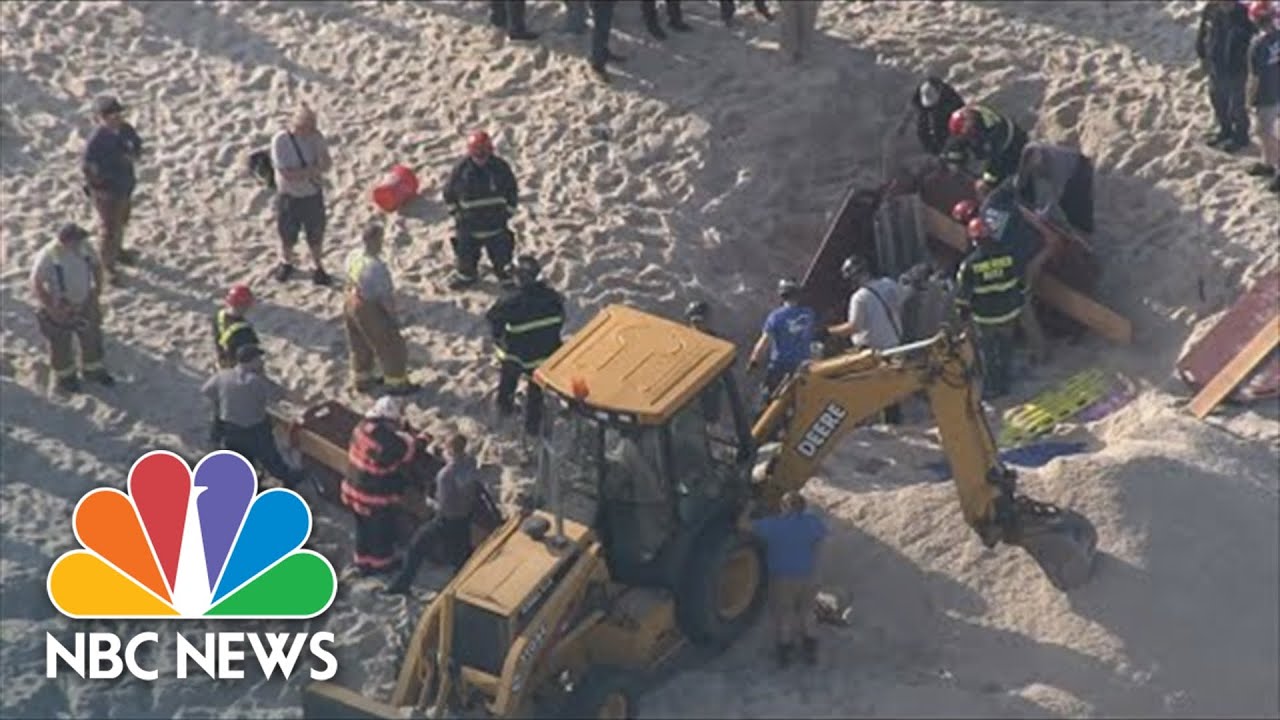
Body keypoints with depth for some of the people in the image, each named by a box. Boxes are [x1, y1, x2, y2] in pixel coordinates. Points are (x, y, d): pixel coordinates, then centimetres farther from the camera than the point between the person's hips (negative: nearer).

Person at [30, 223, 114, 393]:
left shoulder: (84, 247, -16)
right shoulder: (48, 256, -30)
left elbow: (96, 266, 3)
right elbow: (36, 285, -21)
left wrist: (97, 291, -2)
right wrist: (52, 308, -20)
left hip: (84, 304, 5)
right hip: (59, 309, -5)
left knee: (92, 338, 21)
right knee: (61, 344, 17)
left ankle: (93, 370, 46)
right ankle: (64, 376, 42)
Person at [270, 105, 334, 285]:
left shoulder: (316, 136, -12)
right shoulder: (280, 140, -23)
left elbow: (326, 166, -14)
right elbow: (287, 174, -25)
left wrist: (320, 145, -30)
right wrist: (313, 170, -22)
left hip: (313, 194, 2)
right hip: (289, 196, -2)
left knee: (316, 235, 15)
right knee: (288, 236, 18)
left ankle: (317, 267, 37)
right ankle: (286, 263, 45)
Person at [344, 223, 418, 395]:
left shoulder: (353, 256, -8)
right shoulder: (375, 266, -33)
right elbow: (385, 296, -25)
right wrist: (393, 316, -12)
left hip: (351, 305, 8)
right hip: (370, 311, -8)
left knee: (361, 345, 27)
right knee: (392, 347, 13)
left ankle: (362, 379, 45)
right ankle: (396, 384, 28)